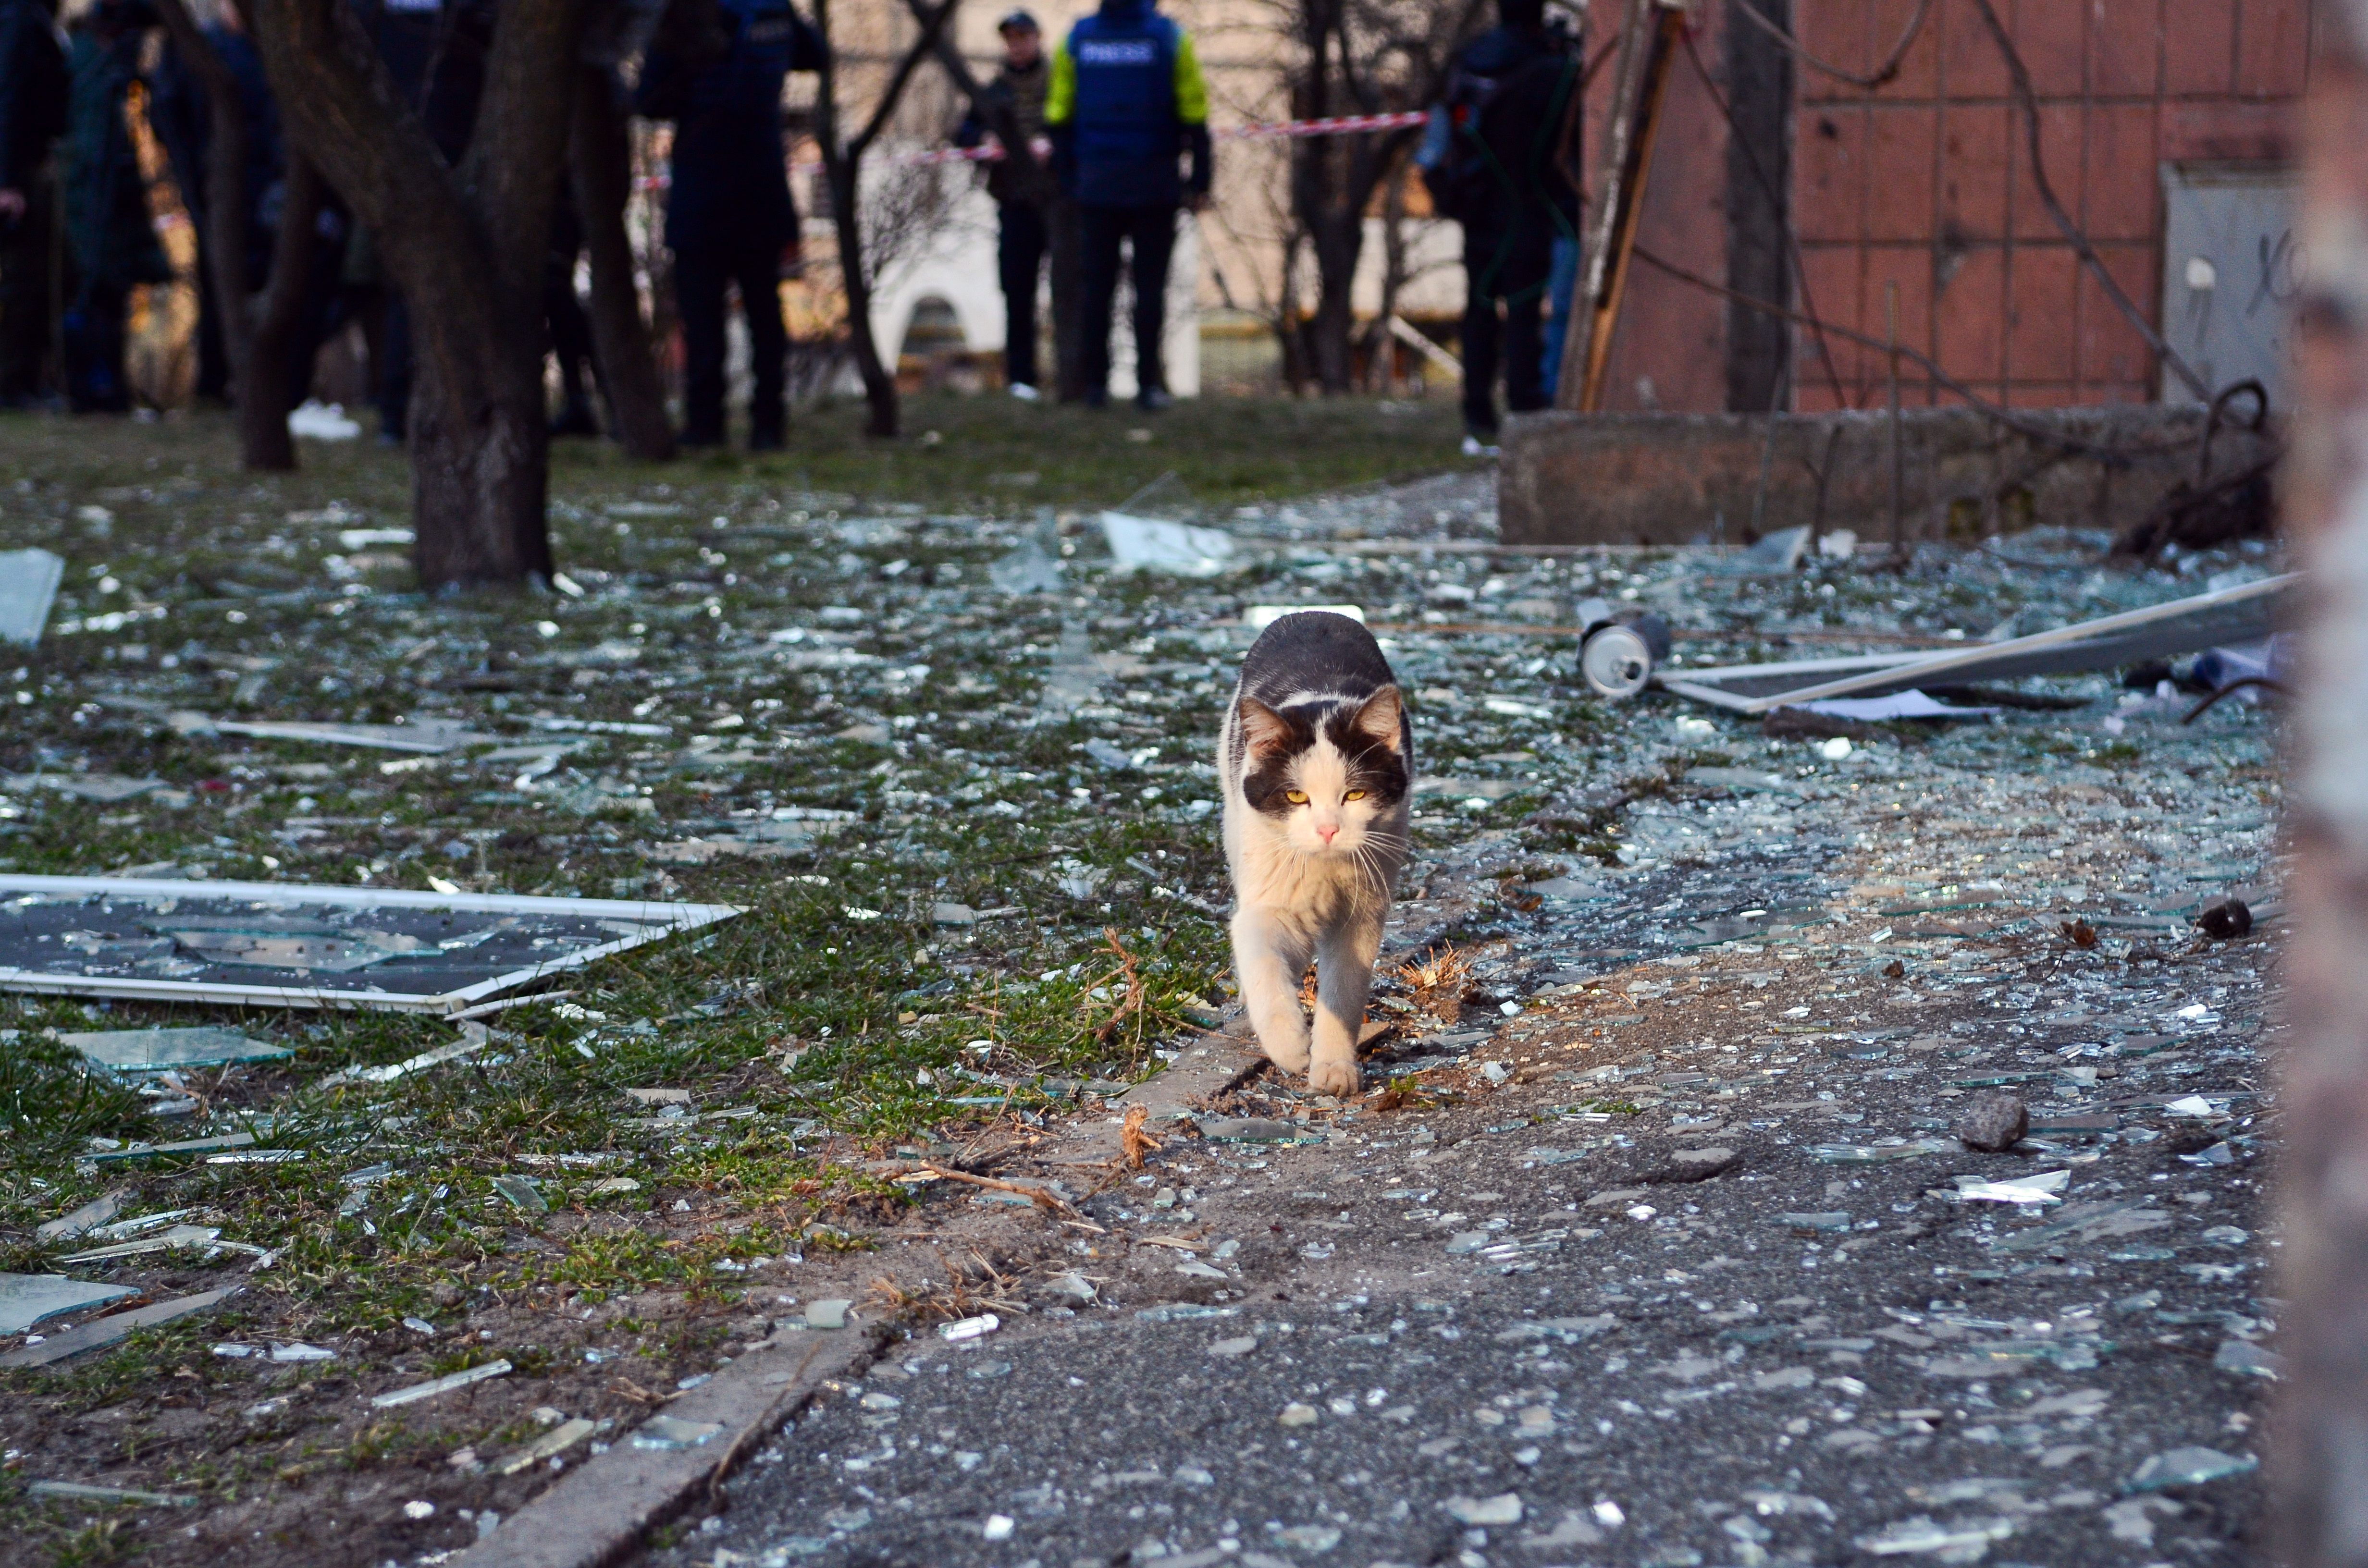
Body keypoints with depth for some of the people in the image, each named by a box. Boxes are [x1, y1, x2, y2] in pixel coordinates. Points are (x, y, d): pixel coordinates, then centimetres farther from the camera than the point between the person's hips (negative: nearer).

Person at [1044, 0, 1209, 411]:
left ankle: (1095, 383, 7)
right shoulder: (1170, 38, -4)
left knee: (1097, 285, 8)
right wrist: (1200, 178, 0)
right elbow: (1194, 115, -5)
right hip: (1156, 185, -2)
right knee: (1150, 283, 3)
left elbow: (1059, 117, 3)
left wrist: (1067, 177, 9)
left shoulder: (1076, 39, 2)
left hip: (1097, 184, 2)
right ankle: (1148, 384, 0)